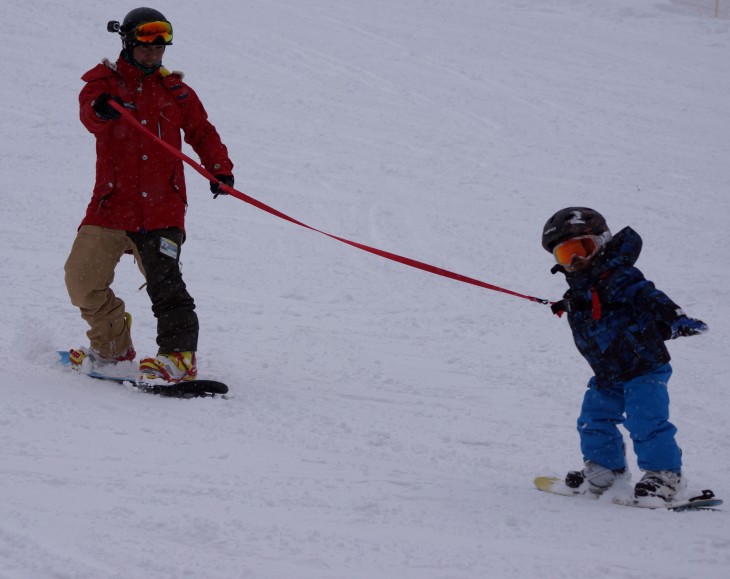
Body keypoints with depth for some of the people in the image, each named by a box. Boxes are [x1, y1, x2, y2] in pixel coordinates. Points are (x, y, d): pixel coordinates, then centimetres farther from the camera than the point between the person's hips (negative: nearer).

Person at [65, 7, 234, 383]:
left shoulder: (175, 90, 13)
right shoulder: (105, 80, 6)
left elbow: (202, 132, 16)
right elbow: (90, 113, -16)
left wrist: (219, 169, -4)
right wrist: (102, 109, -42)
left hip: (161, 207, -1)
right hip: (111, 204, 1)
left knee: (164, 282, -16)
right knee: (81, 276, -2)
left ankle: (180, 355, -16)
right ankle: (112, 347, 17)